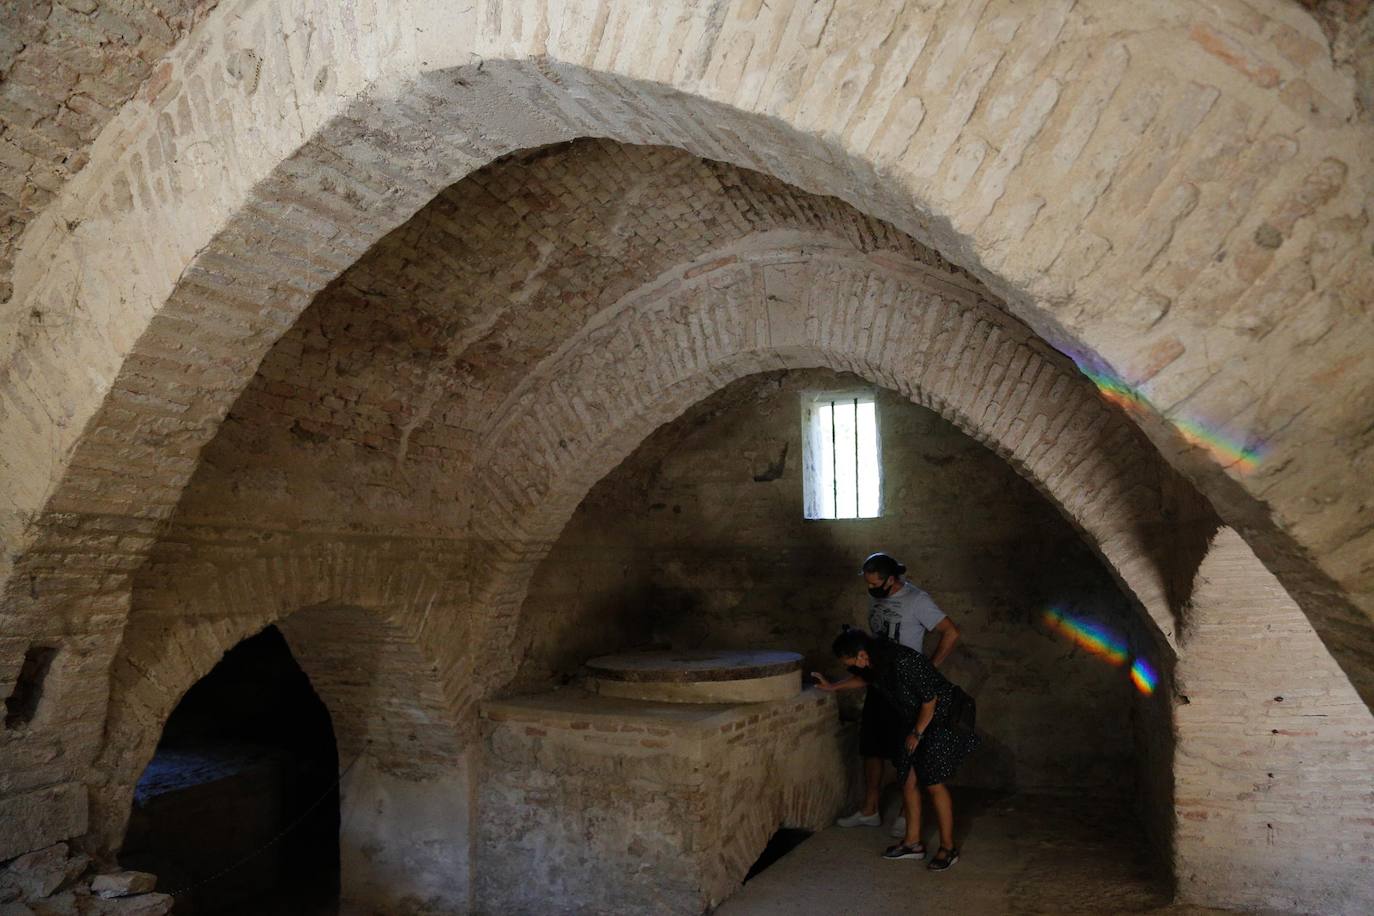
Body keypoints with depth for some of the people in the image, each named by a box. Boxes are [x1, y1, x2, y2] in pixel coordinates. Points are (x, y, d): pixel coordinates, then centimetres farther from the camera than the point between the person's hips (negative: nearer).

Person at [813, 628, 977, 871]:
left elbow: (930, 699, -24)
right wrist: (833, 687, 13)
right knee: (907, 779, 9)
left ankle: (948, 848, 10)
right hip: (911, 721, 8)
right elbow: (867, 679, 17)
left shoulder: (903, 662, -34)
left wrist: (917, 733, -13)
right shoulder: (874, 661, -9)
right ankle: (913, 842, 21)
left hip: (937, 719, -8)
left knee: (933, 783, -4)